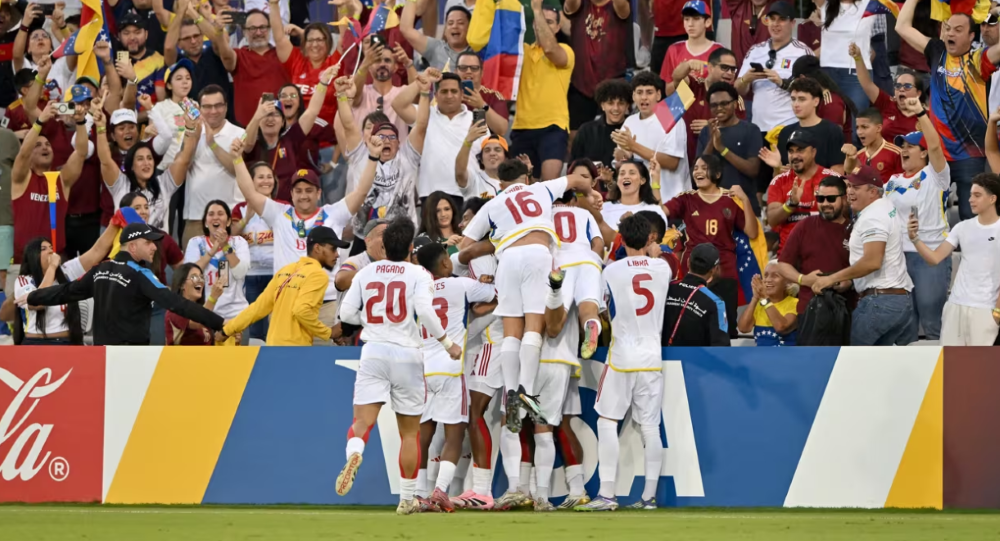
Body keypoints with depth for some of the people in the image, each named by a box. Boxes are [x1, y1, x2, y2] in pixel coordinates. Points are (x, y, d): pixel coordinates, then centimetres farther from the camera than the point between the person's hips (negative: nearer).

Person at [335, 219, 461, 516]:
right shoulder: (419, 274, -2)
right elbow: (425, 312, -15)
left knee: (362, 421, -7)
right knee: (410, 431, 10)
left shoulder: (366, 273, 7)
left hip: (373, 352, 1)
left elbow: (347, 312, 4)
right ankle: (407, 499, 16)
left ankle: (354, 454, -41)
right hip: (407, 354, -1)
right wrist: (447, 343, -4)